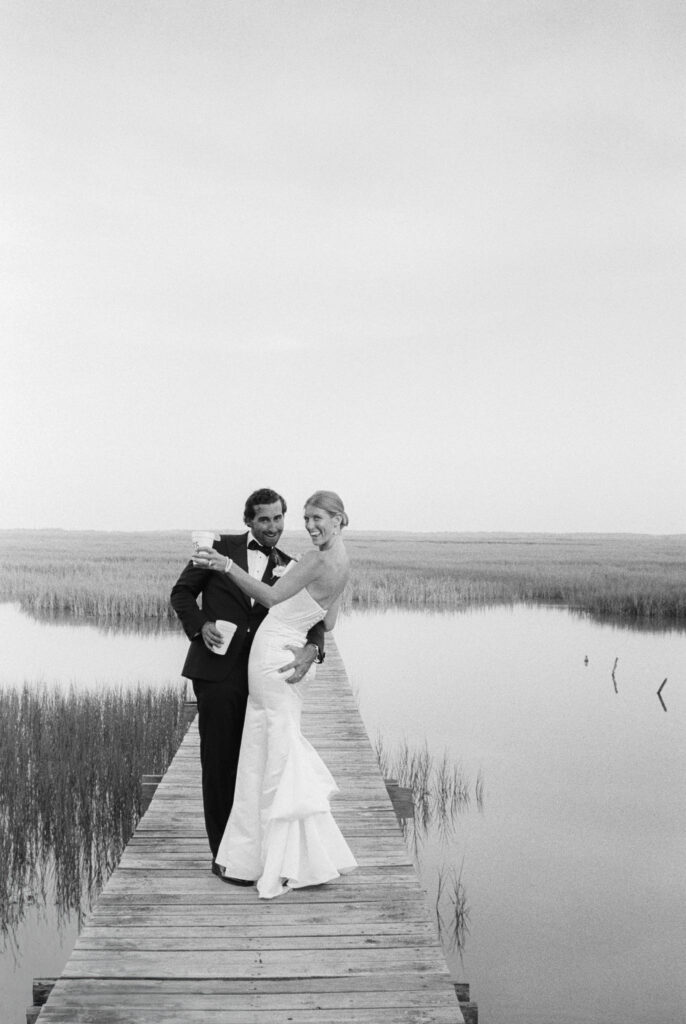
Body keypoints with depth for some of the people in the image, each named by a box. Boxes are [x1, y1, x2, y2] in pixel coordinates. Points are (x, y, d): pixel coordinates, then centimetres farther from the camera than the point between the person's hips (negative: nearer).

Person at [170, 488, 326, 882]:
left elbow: (312, 619, 1)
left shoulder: (289, 568, 9)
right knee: (219, 764, 3)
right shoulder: (220, 547, 4)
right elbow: (182, 592, 9)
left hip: (261, 674, 2)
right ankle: (223, 854, 14)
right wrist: (201, 625, -9)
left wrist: (311, 649, -21)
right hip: (217, 672, -2)